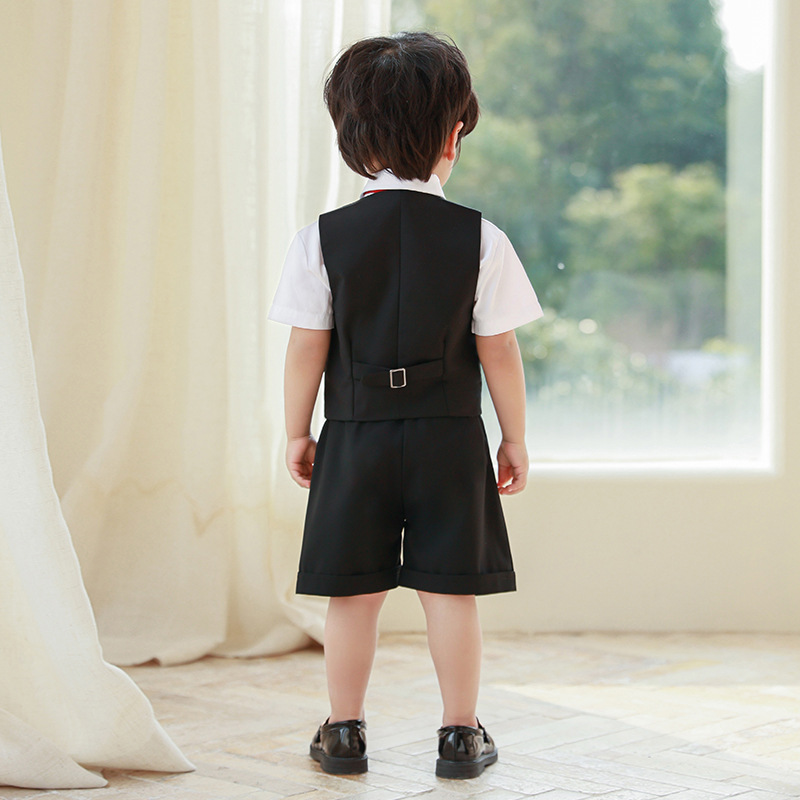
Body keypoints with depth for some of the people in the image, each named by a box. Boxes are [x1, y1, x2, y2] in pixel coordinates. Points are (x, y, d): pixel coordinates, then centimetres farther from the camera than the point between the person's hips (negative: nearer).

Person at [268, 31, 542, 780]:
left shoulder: (322, 239, -5)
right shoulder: (480, 239, -6)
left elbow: (307, 348, -2)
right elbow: (499, 353, -3)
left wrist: (296, 433, 9)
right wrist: (515, 439, 8)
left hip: (354, 437, 1)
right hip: (450, 438, 0)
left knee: (353, 591, 8)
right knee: (450, 589, 6)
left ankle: (344, 732, 18)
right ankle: (460, 734, 13)